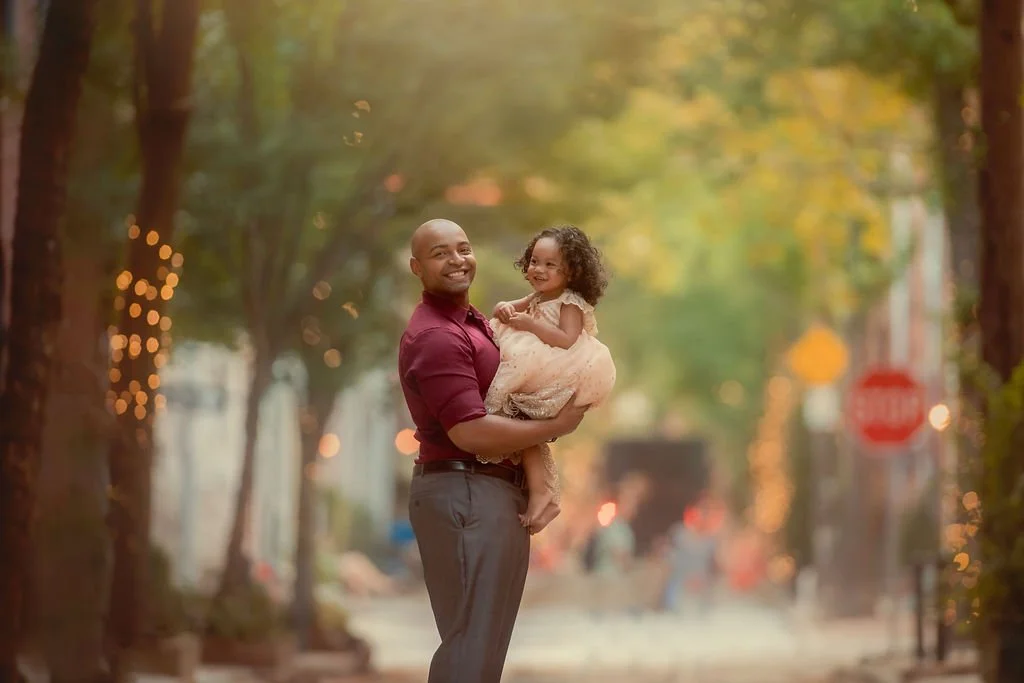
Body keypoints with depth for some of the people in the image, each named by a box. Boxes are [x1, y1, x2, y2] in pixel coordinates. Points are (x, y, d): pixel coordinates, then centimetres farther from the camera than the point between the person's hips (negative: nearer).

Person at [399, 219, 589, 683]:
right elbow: (471, 432, -23)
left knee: (483, 641, 15)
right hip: (466, 493, -11)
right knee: (473, 644, -11)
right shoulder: (436, 336, -17)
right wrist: (556, 426, -13)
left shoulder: (471, 324, 17)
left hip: (487, 492, 11)